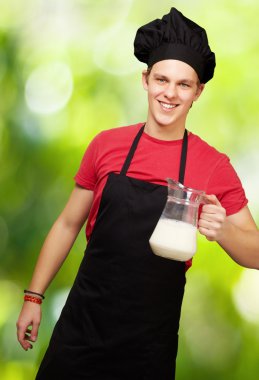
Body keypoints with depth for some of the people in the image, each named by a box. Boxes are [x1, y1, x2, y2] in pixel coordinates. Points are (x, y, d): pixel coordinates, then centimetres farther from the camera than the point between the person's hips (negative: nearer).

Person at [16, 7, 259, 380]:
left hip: (151, 344, -1)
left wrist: (223, 230, -23)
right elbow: (68, 225, 8)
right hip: (82, 326, 1)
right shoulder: (107, 144, 0)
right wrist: (33, 296, 6)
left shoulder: (214, 165, -6)